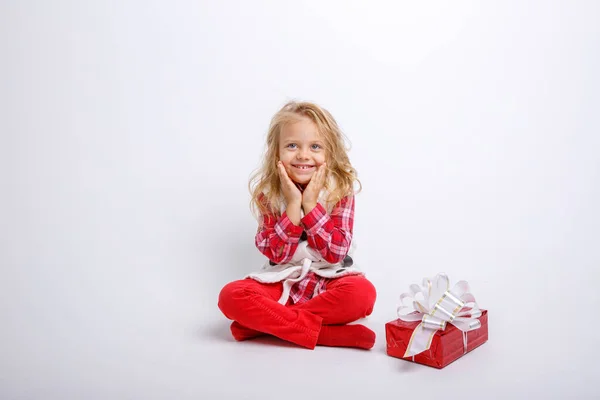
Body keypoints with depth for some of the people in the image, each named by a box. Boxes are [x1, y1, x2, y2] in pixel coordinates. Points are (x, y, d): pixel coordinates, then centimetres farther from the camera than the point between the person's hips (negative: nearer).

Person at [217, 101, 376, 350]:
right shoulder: (268, 192, -6)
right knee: (231, 296, -25)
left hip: (329, 281, 0)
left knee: (363, 293, -33)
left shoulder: (341, 190, -8)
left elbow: (336, 253, -15)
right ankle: (327, 332, -26)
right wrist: (293, 205, -22)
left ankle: (263, 322, -21)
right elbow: (276, 254, -12)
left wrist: (311, 204, -21)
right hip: (282, 282, 1)